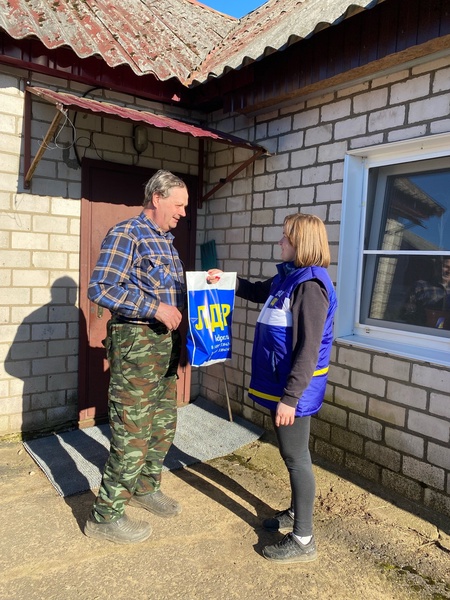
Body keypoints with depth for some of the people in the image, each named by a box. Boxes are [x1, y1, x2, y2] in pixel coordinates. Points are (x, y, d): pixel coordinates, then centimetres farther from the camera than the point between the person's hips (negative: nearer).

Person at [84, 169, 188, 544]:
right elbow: (100, 288, -21)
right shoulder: (126, 235, -12)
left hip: (166, 343, 9)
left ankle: (145, 488, 38)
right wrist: (155, 308, -24)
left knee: (164, 424, 17)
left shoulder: (166, 240, 16)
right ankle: (105, 516, 15)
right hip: (135, 343, -9)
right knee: (132, 432, -2)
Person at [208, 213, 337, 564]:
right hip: (280, 383, 9)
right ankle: (295, 514, 40)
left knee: (296, 458, 3)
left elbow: (308, 349, -24)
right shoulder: (288, 277, 9)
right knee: (291, 455, 21)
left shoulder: (311, 285, -20)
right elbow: (258, 291, 31)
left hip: (295, 389, -9)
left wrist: (290, 397, -24)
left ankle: (303, 540, 19)